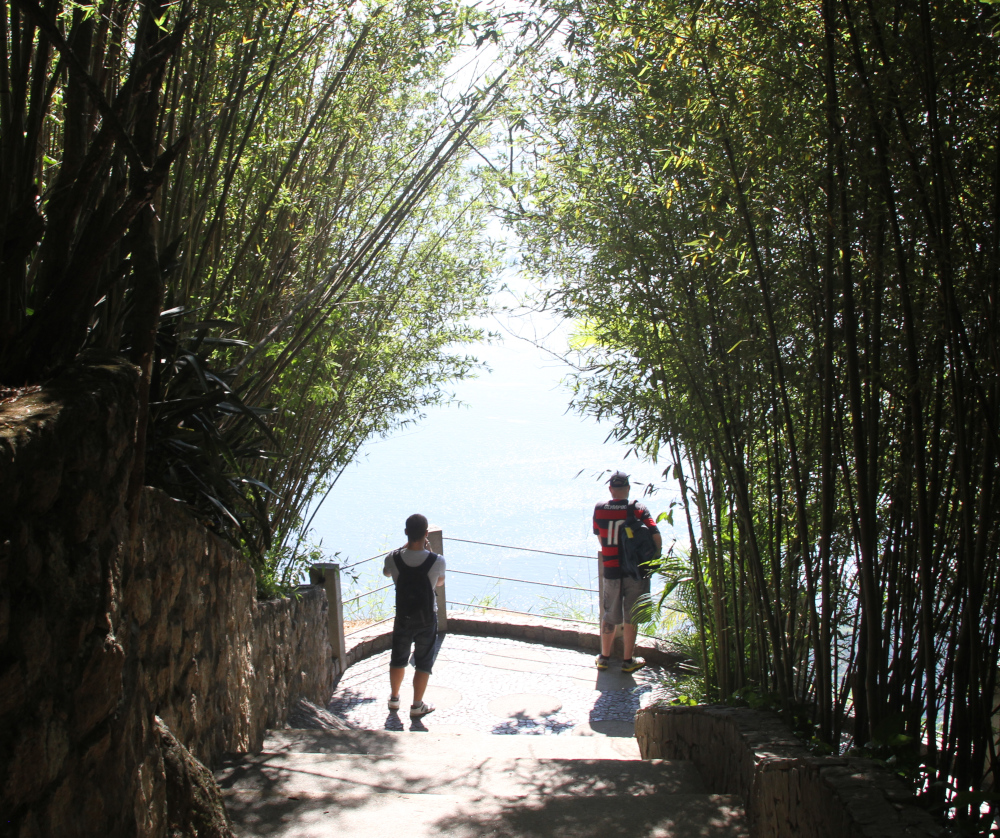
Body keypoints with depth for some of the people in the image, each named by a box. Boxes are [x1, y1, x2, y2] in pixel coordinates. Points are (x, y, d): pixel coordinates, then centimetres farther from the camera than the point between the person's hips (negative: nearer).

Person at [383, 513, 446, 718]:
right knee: (423, 663, 12)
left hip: (403, 618, 2)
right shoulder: (437, 561, -22)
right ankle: (417, 706, 18)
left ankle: (394, 698, 37)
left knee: (398, 659, 21)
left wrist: (406, 547, 11)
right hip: (427, 619, -2)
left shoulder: (393, 559, -17)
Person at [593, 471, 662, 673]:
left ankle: (604, 657, 24)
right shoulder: (638, 510, -9)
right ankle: (628, 660, 15)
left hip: (610, 571, 2)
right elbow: (656, 538, -15)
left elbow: (600, 538, 8)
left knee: (609, 616, 15)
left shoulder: (599, 510, -3)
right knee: (630, 618, 8)